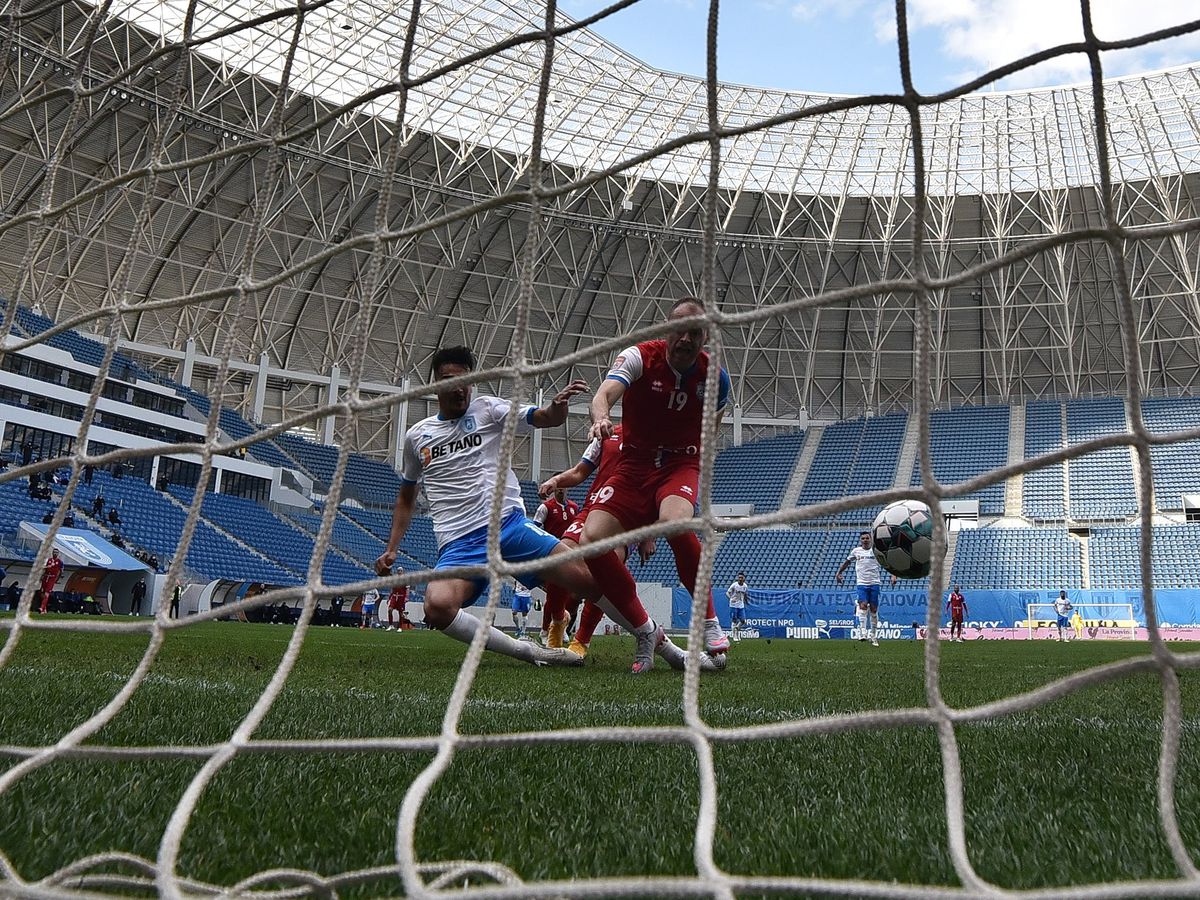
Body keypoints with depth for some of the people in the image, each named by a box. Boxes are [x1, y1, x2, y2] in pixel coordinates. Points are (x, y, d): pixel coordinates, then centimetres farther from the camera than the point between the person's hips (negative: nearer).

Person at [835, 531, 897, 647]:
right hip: (861, 583, 0)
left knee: (874, 609, 3)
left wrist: (893, 575, -10)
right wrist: (838, 573, 16)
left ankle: (872, 636, 13)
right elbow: (847, 562, 22)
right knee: (863, 605, -19)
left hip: (874, 583, 0)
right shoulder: (856, 551, 7)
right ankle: (863, 632, -24)